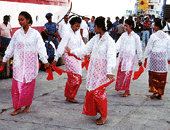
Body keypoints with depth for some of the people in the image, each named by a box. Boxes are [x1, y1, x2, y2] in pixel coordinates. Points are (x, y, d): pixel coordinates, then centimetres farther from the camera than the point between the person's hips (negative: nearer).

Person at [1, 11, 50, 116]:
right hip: (19, 62, 2)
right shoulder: (17, 33, 6)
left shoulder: (35, 33, 0)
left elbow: (41, 47, -1)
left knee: (29, 84, 2)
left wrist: (45, 61, -4)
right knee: (17, 84, -4)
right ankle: (17, 107, 6)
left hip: (31, 62, -1)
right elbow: (11, 47, 14)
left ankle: (27, 105, 19)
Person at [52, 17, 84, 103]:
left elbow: (81, 44, 19)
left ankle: (68, 96, 18)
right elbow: (62, 46, -15)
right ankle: (70, 96, 2)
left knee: (72, 78, 9)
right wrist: (56, 59, -18)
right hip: (69, 57, -7)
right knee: (76, 77, -10)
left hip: (77, 57, 7)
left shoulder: (78, 33, 9)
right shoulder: (68, 34, -12)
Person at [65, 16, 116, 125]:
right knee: (91, 90, 8)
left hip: (102, 68, -7)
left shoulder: (109, 41, -12)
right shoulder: (95, 38, 9)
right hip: (93, 66, 7)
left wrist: (109, 71, -28)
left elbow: (111, 57, -18)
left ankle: (104, 115, 4)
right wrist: (72, 51, 18)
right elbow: (86, 49, 17)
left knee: (98, 91, -9)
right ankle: (94, 110, 25)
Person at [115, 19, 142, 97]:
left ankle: (126, 91, 0)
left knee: (127, 73, -9)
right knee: (120, 73, 5)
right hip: (122, 55, 5)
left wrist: (139, 59, 6)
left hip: (130, 56, -5)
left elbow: (138, 49, 3)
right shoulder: (123, 35, 10)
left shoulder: (135, 36, -1)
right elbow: (118, 44, 0)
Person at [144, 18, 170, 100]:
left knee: (154, 75, 4)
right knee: (162, 76, 7)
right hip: (163, 58, 4)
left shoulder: (153, 36, -7)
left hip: (154, 56, -4)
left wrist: (146, 57, 8)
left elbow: (149, 47, -3)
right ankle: (160, 94, 11)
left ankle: (155, 92, -1)